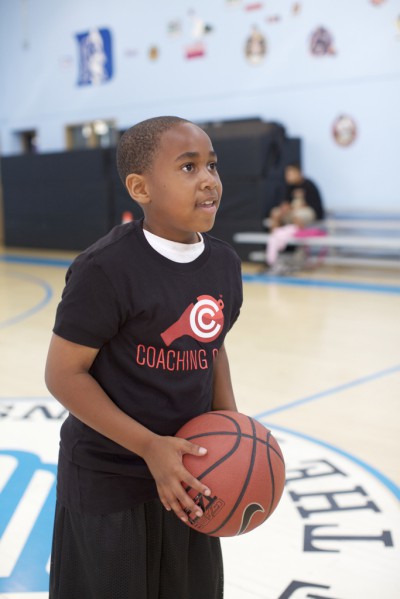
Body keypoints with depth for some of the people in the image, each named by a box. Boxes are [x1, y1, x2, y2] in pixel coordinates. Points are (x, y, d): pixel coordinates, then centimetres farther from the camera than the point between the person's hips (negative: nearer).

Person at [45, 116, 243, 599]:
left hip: (187, 469, 6)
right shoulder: (106, 269, -22)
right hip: (107, 479, -6)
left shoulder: (224, 263, -1)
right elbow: (63, 374, -18)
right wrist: (150, 446, -23)